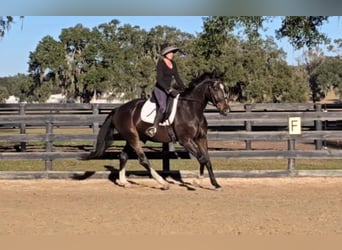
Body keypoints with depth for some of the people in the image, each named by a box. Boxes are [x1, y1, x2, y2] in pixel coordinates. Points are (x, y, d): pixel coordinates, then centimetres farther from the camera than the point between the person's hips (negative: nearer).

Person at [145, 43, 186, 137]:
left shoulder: (173, 63, 11)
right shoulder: (161, 63, -12)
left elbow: (177, 77, 17)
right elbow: (159, 80, -20)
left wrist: (184, 88, 6)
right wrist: (170, 90, -27)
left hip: (169, 89, 9)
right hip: (160, 89, -9)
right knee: (163, 107, -32)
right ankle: (154, 128, -40)